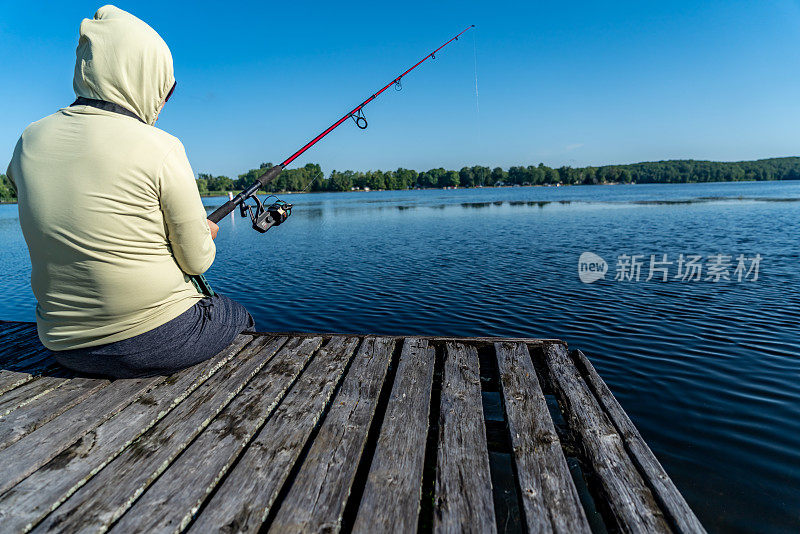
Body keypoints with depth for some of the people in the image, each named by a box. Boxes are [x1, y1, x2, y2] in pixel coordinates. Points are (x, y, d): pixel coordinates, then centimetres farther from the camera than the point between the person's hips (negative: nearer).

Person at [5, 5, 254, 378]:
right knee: (236, 316, 24)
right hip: (154, 343, -6)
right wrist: (205, 234, 13)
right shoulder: (159, 148, -17)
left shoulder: (30, 141, 2)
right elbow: (197, 262, -11)